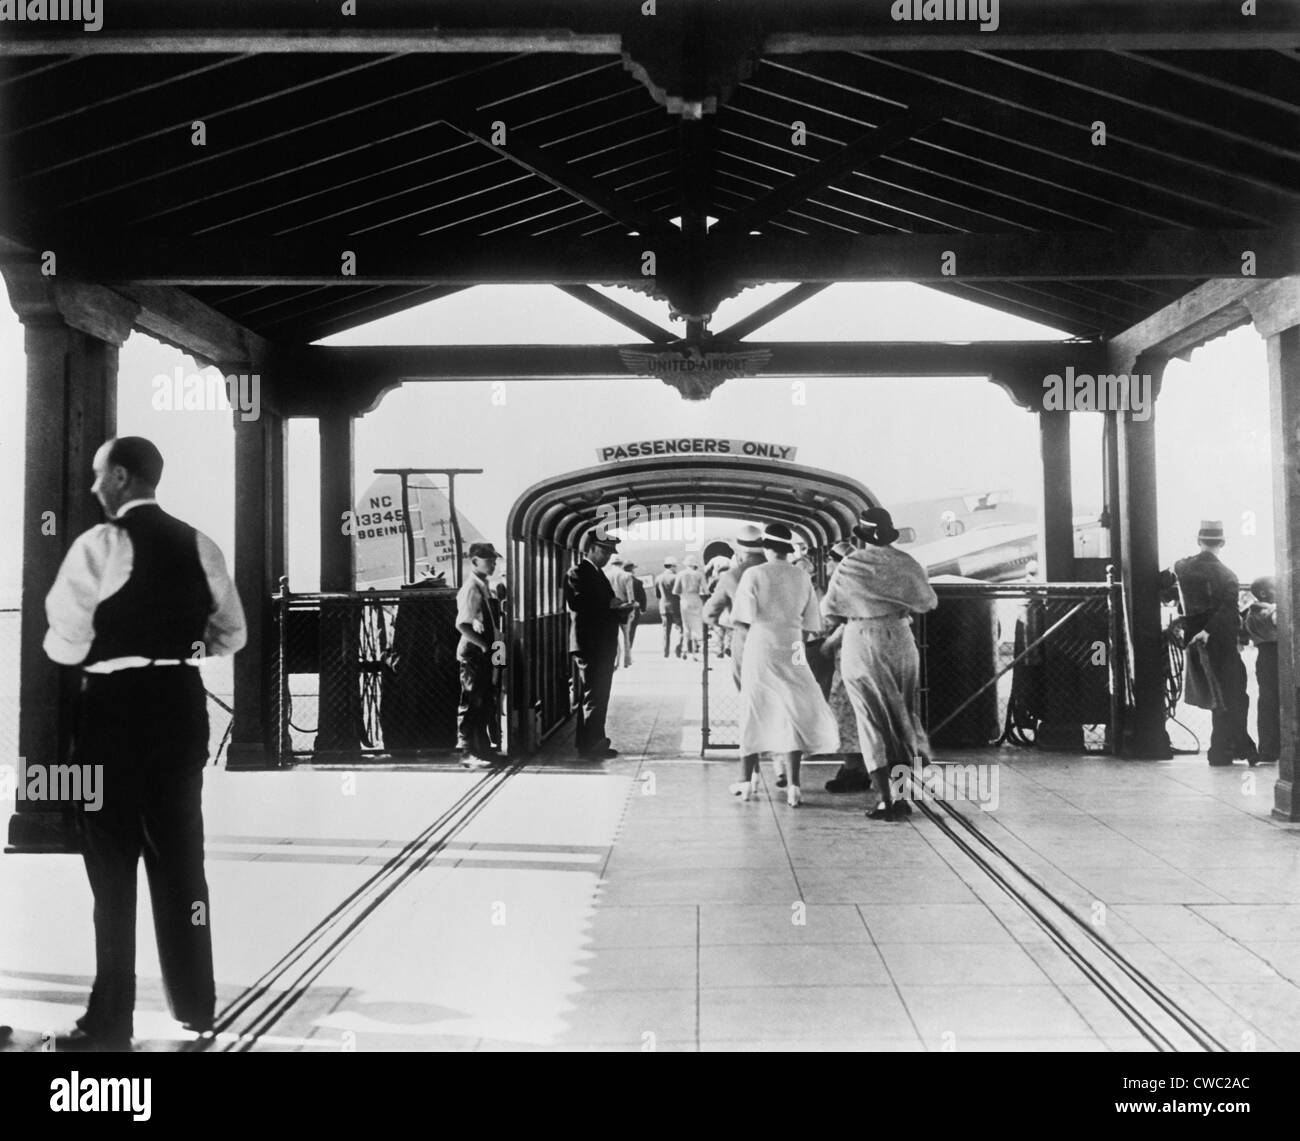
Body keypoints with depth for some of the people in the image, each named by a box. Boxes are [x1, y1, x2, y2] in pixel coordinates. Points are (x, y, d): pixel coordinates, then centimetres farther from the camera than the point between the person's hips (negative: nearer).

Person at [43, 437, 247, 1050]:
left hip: (116, 706, -5)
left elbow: (66, 643, -13)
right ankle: (195, 1004, 24)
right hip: (181, 703, 5)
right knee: (179, 854, 14)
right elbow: (232, 634, 10)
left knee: (112, 861, 4)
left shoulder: (99, 544, -11)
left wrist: (100, 648, 7)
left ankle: (110, 1020, 11)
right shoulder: (197, 545, 6)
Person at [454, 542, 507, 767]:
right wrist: (486, 647, -20)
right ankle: (467, 753, 4)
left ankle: (484, 749, 24)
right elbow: (462, 625, -23)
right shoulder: (471, 589, -16)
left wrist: (492, 647, 9)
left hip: (485, 655, 9)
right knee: (472, 705, -3)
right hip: (473, 654, -9)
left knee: (487, 704, 14)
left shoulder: (485, 588, 11)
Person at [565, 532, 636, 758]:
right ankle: (589, 746, -3)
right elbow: (576, 603, -24)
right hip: (589, 644, -9)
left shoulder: (598, 574, 21)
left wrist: (621, 609, 3)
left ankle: (596, 742, 19)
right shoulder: (576, 573, -8)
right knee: (593, 697, -8)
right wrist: (609, 604, -20)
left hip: (603, 645, 9)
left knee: (599, 697, 12)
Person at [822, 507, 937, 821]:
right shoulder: (906, 563, -1)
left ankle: (886, 801, 1)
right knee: (902, 716, 14)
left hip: (860, 645, -2)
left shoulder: (849, 566, -7)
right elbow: (928, 602, 11)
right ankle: (902, 797, 16)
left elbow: (829, 609, 0)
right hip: (900, 642, 2)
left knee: (873, 723, 4)